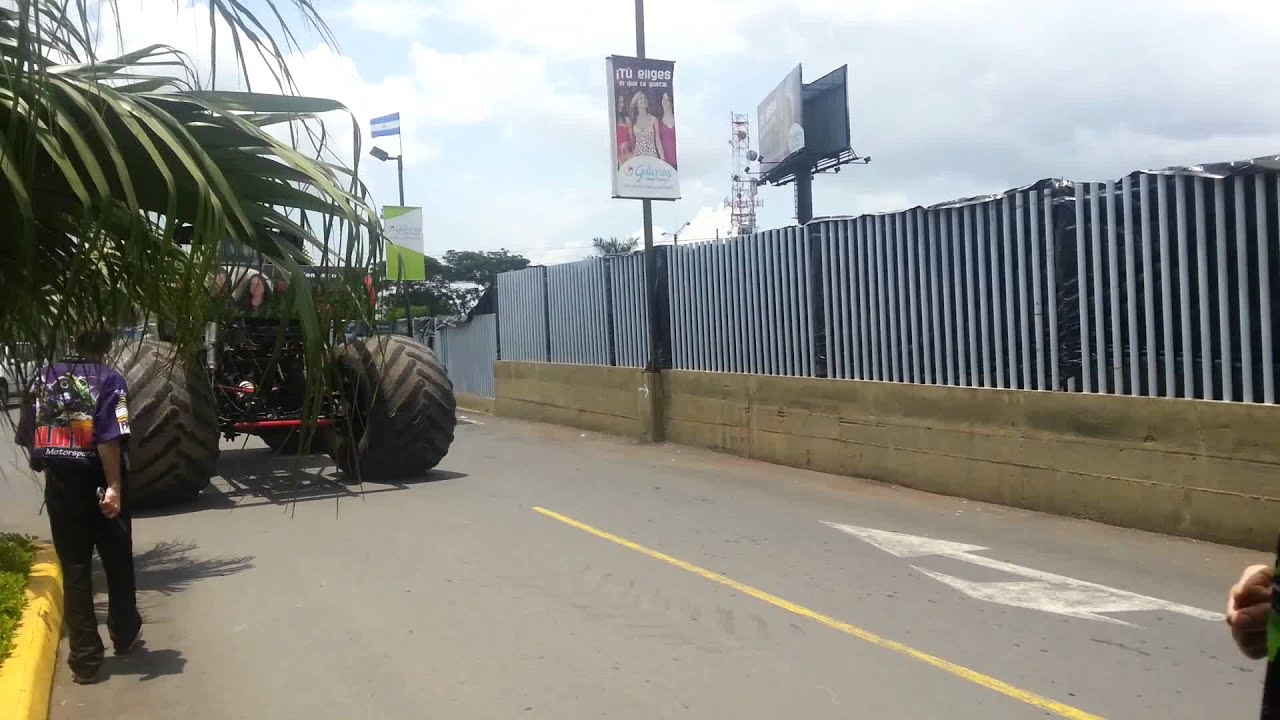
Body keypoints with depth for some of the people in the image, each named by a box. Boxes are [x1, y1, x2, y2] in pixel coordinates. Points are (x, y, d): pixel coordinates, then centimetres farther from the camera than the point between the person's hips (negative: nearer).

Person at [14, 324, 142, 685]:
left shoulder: (44, 379, 8)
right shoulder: (109, 380, -8)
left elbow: (28, 437, 7)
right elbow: (109, 439, -19)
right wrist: (114, 486, -20)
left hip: (59, 486, 4)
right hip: (97, 484, -3)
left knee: (75, 570, 7)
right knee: (118, 563, 16)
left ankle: (85, 660, 8)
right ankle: (125, 635, 31)